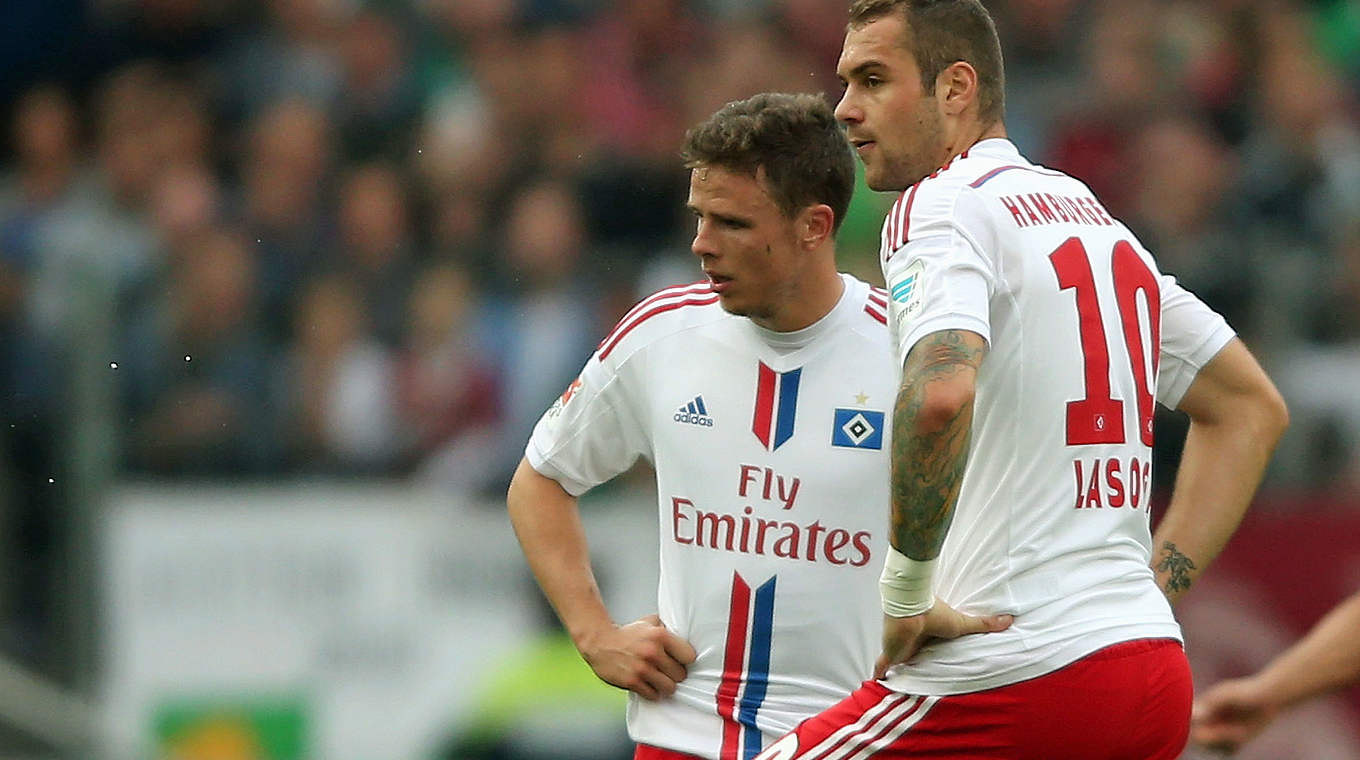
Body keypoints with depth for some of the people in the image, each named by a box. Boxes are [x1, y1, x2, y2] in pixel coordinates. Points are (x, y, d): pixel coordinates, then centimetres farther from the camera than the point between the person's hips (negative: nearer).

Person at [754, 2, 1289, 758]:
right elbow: (1251, 407, 28)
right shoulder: (1094, 216, 19)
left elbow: (940, 395, -28)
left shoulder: (941, 206, -7)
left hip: (1012, 675, -9)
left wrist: (906, 597, -16)